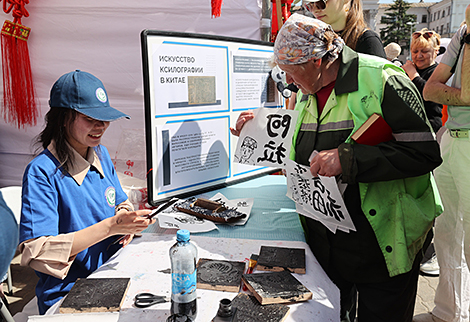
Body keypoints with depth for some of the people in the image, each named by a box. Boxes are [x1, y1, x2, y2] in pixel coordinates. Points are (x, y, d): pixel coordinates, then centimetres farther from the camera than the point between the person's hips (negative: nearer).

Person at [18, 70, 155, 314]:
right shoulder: (41, 172, -15)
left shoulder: (101, 155, 7)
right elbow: (36, 251, -21)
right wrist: (110, 226, -27)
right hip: (68, 296, -6)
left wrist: (125, 214, -4)